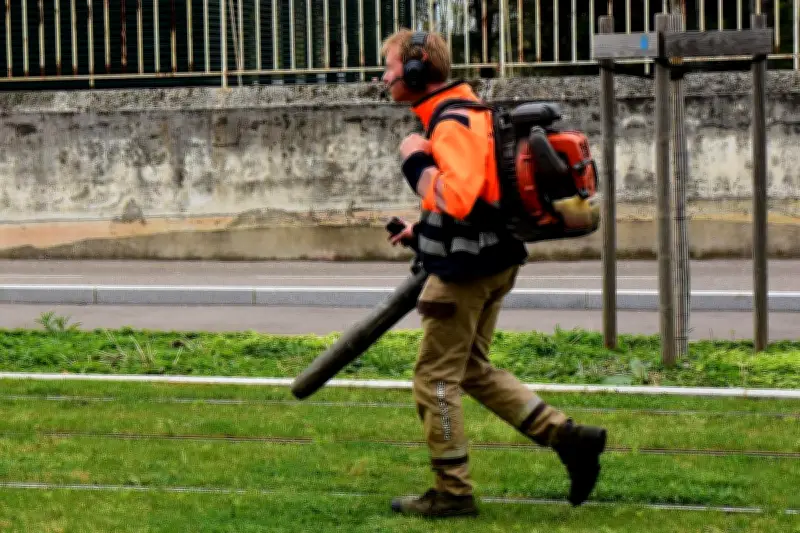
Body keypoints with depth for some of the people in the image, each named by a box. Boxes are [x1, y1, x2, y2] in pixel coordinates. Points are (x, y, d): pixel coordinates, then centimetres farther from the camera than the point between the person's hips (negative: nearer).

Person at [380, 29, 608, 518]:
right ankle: (569, 437, 12)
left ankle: (453, 493, 9)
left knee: (436, 378, 0)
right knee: (474, 369, 18)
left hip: (468, 270, -10)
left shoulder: (453, 124, -20)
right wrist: (425, 231, 19)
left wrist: (416, 160, -20)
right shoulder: (463, 112, 13)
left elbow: (456, 199, -34)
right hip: (490, 260, 10)